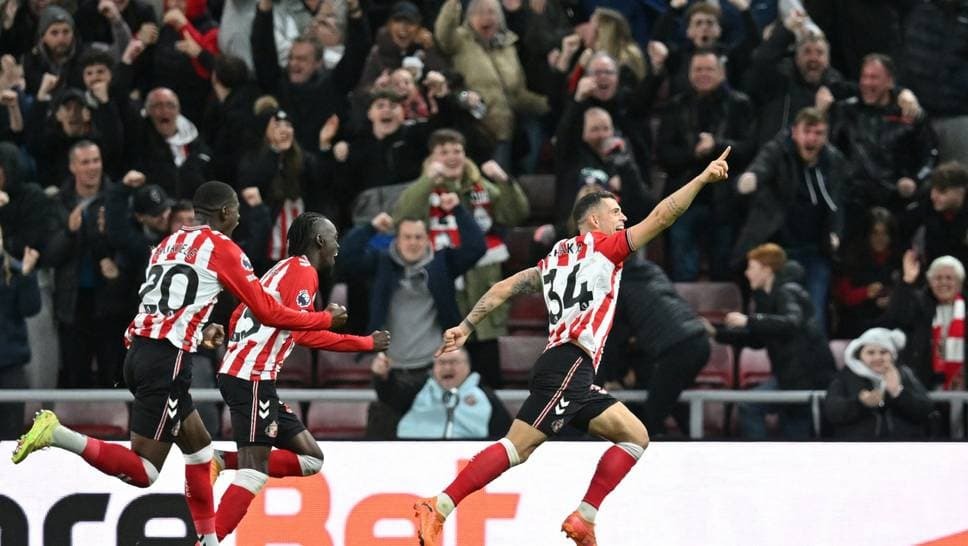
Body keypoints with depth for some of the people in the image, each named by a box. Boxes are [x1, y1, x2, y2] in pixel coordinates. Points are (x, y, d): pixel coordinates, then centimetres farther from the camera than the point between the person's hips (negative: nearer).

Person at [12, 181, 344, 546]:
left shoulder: (169, 244, 20)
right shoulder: (223, 248, -1)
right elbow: (268, 312, 0)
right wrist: (326, 319, 13)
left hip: (138, 352, 9)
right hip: (167, 361, -9)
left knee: (199, 447, 20)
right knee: (142, 471, -8)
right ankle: (57, 434, -21)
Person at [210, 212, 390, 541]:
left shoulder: (284, 269, 22)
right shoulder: (302, 271, -7)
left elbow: (239, 317, 27)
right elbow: (305, 332, -18)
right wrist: (366, 343, -12)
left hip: (240, 375, 10)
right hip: (252, 378, -10)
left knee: (310, 458, 8)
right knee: (255, 470, -15)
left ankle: (221, 462, -2)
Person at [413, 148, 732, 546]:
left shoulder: (556, 258, 26)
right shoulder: (601, 245, 5)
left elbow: (504, 287, 20)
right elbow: (661, 217, -2)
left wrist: (466, 327, 18)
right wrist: (703, 178, 2)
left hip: (576, 377, 9)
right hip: (569, 362, -9)